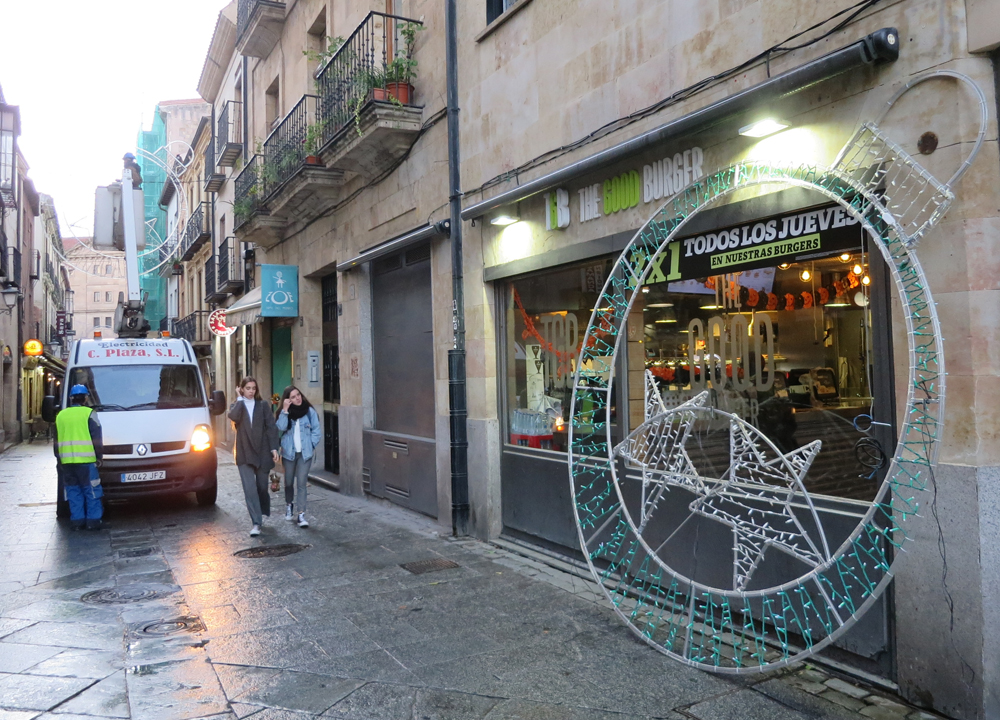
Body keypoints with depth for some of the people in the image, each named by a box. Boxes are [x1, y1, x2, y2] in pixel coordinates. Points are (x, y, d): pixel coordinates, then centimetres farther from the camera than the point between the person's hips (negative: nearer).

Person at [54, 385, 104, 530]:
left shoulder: (60, 415, 11)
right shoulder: (89, 414, -4)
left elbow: (56, 442, 16)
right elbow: (97, 439, -6)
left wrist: (58, 459, 23)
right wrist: (99, 457, 2)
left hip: (66, 461, 5)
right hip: (86, 460, -4)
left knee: (73, 491, 11)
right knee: (91, 491, 2)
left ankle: (77, 521, 11)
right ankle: (93, 520, 1)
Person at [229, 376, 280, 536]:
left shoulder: (263, 406, 4)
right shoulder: (236, 405, 5)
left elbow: (271, 427, 0)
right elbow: (233, 416, -19)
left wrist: (274, 448, -8)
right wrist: (240, 398, -9)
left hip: (262, 452, 1)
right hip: (244, 454, 0)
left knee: (262, 486, 12)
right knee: (250, 488, -8)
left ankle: (263, 511, 38)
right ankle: (256, 523, -7)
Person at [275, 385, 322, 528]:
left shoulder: (309, 411, 0)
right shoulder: (285, 413, 3)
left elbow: (316, 430, 2)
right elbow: (281, 428, -15)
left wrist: (311, 445, -6)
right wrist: (285, 410, -18)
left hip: (304, 453, -2)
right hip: (289, 452, 2)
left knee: (301, 483, -7)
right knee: (289, 482, 14)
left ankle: (301, 514, -6)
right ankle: (289, 505, 39)